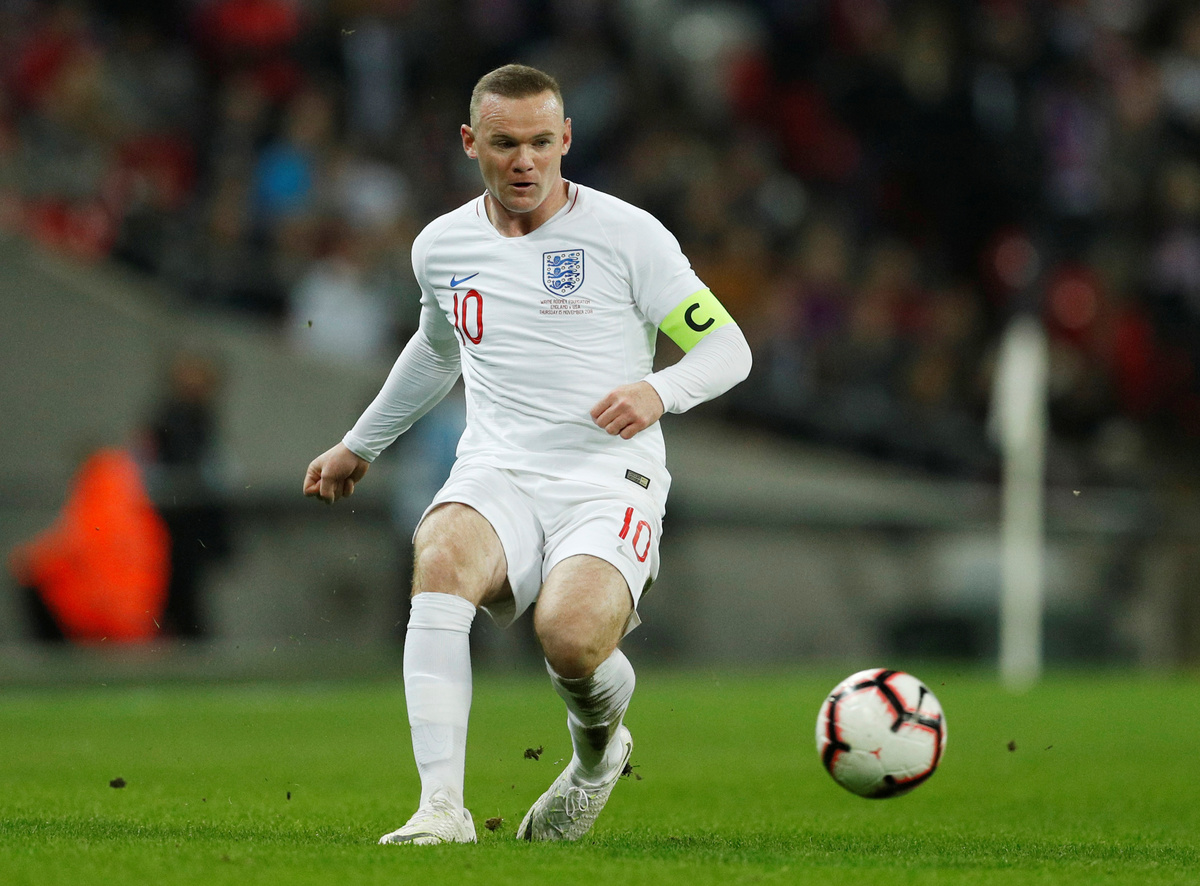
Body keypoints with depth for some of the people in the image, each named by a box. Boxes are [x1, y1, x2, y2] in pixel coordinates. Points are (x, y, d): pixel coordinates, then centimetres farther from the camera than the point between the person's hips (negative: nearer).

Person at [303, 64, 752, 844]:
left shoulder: (626, 234, -1)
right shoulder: (440, 246, 12)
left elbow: (728, 347, 2)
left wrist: (657, 391, -19)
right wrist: (360, 447, 44)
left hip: (607, 482, -3)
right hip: (496, 480, 3)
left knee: (570, 636, -33)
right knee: (441, 558, -35)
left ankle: (599, 747, 6)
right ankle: (442, 805, -38)